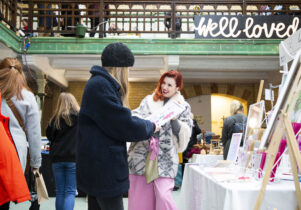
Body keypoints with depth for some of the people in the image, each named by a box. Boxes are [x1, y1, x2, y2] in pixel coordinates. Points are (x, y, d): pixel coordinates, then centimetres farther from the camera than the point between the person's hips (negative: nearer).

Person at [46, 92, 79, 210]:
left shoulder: (56, 118, 1)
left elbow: (49, 136, 8)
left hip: (57, 158, 2)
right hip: (74, 157, -2)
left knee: (60, 192, 10)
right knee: (70, 191, -1)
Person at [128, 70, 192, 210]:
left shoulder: (183, 107, 10)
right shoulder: (149, 100, 15)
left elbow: (184, 134, 4)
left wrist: (174, 119, -12)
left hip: (164, 158, -2)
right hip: (142, 154, 2)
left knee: (163, 197, -13)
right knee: (139, 198, 4)